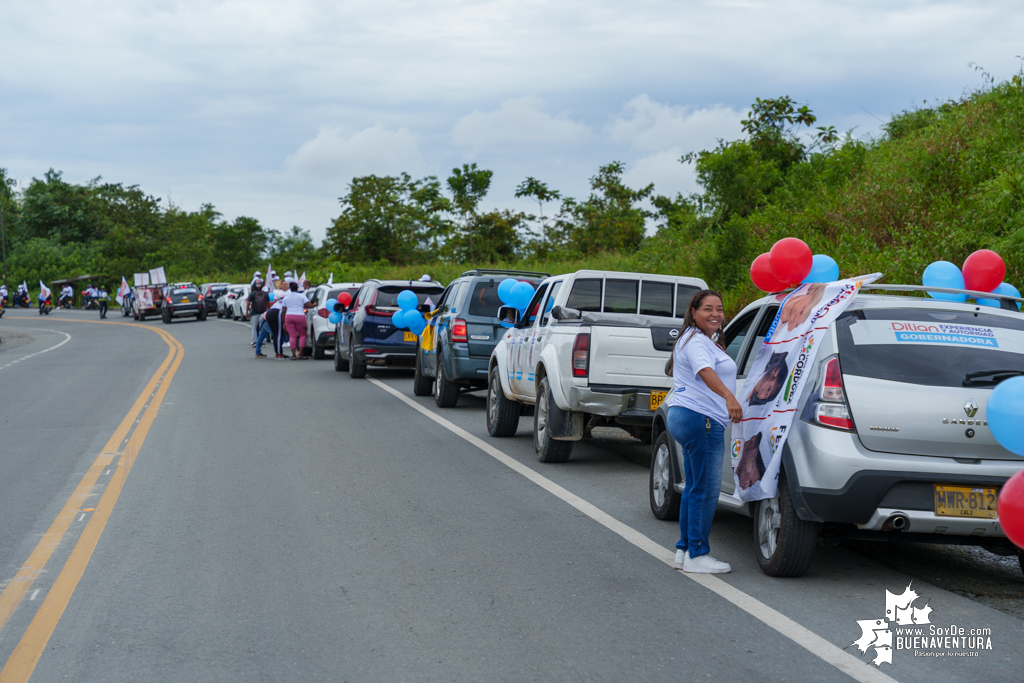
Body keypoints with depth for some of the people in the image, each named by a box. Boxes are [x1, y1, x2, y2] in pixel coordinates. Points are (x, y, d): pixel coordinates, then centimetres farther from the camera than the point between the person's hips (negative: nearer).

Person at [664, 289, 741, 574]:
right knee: (706, 490, -8)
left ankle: (684, 550, 20)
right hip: (701, 419, -11)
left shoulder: (704, 340, 20)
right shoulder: (696, 342, -15)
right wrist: (729, 397, -51)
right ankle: (697, 555, -5)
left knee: (694, 487, 15)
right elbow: (705, 371, -35)